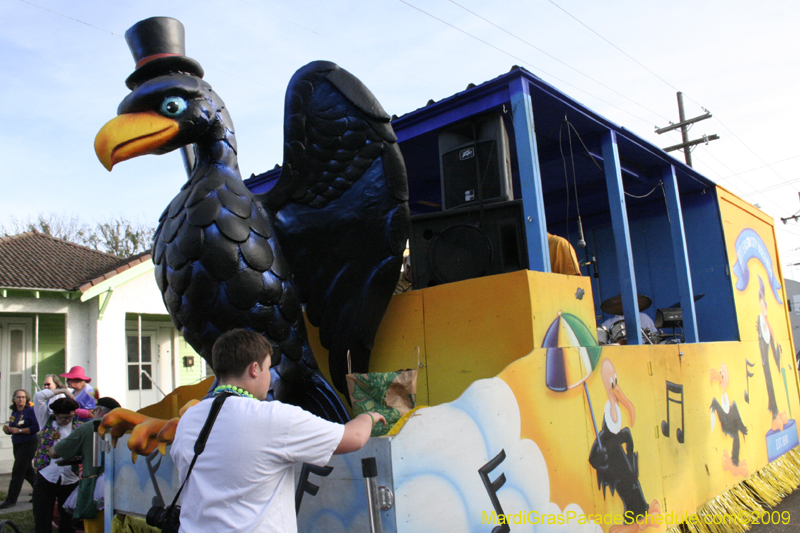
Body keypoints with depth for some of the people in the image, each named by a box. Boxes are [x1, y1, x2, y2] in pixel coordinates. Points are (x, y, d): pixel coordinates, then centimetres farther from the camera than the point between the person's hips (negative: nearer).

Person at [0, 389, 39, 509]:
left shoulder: (30, 410, -12)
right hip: (17, 445, 8)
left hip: (28, 444, -8)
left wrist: (19, 430, -20)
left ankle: (11, 499, 1)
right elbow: (11, 429, 15)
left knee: (17, 472, -6)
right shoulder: (14, 412, 9)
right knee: (28, 472, 16)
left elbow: (36, 427, -21)